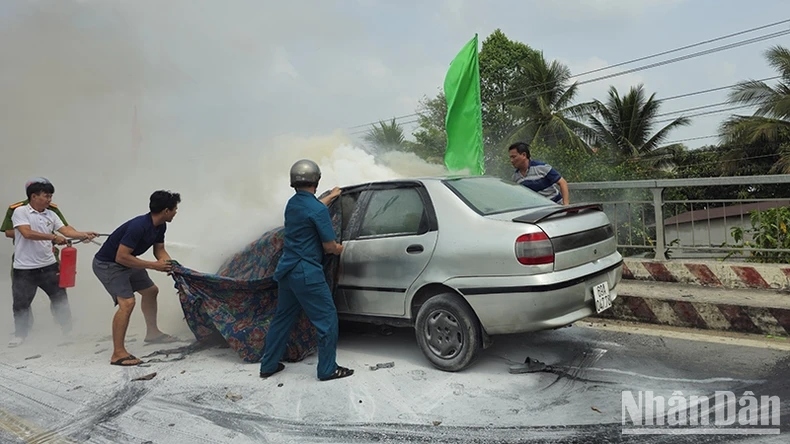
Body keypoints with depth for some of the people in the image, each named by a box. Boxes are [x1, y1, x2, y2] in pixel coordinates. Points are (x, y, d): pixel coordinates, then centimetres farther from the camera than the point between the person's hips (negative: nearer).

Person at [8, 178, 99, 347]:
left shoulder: (51, 214, 6)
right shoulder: (20, 212, -9)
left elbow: (66, 230, -5)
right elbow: (27, 233, -22)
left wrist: (83, 235, -22)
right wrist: (53, 237, -27)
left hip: (48, 265, 4)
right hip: (24, 268, -4)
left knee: (60, 298, 11)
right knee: (21, 303, 9)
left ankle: (67, 329, 25)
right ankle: (20, 335, 28)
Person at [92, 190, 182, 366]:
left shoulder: (160, 226, -4)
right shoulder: (138, 226, -32)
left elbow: (159, 249, 7)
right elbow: (121, 257, -33)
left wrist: (170, 264, -14)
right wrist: (153, 265, -29)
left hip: (126, 262, 10)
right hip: (107, 264, -10)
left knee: (151, 290, 19)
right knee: (127, 302, -23)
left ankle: (152, 333, 36)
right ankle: (118, 354, -17)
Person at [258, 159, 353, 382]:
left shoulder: (292, 203, 9)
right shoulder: (319, 210, -17)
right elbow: (329, 246, -12)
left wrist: (330, 197, 46)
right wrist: (339, 249, 11)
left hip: (286, 270, 9)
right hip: (307, 273, -8)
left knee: (282, 317, 19)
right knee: (327, 318, 3)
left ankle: (268, 365, 28)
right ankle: (327, 369, 10)